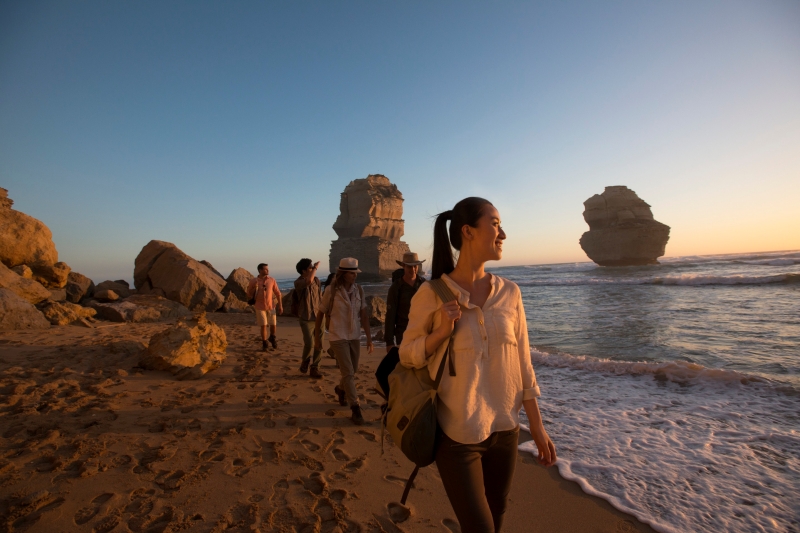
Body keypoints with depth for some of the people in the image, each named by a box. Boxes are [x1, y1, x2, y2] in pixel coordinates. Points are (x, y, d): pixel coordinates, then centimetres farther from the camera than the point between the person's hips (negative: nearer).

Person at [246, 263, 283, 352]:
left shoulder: (272, 280, -1)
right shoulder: (253, 281, -4)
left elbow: (278, 293, 3)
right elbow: (249, 295, 2)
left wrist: (280, 305, 0)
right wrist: (254, 288, -17)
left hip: (271, 306, 1)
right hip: (260, 307, -1)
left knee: (273, 325, 5)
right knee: (263, 326, 1)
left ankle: (272, 338, 34)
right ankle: (264, 344, 18)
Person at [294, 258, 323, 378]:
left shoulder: (316, 280, 4)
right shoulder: (298, 282, -13)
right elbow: (309, 281, -37)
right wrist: (316, 268, -23)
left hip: (318, 317, 5)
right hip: (306, 319, -5)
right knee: (309, 344, -10)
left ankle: (314, 368, 16)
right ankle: (305, 361, 21)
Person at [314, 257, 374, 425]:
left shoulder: (359, 290, -3)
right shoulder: (332, 290, -12)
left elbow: (364, 316, 0)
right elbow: (320, 314, -3)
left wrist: (369, 338, -2)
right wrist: (317, 337, 2)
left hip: (355, 336, 4)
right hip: (338, 336, -4)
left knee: (353, 370, 16)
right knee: (348, 373, -7)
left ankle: (340, 389, 45)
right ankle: (355, 408, 6)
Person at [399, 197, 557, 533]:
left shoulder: (509, 293, -2)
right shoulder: (432, 294, -13)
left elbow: (522, 364, 4)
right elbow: (407, 356, -5)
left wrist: (537, 427, 7)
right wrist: (443, 331, -22)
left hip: (505, 430, 5)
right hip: (457, 433, -4)